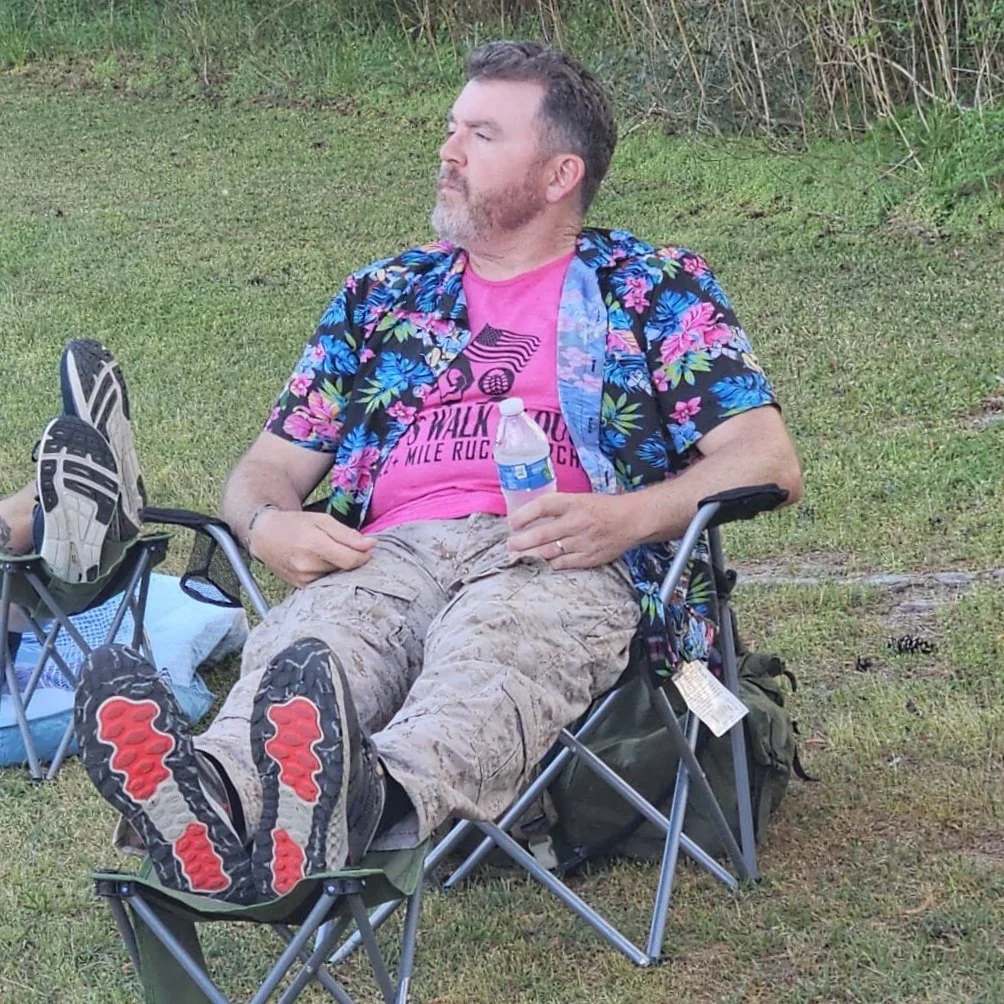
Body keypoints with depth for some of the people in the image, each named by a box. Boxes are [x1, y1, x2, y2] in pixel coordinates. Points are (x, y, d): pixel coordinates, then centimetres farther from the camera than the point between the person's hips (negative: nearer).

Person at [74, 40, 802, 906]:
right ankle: (215, 801, -66)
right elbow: (268, 466, 28)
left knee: (494, 652, -40)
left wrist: (626, 517, -13)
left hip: (556, 561, -3)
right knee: (304, 648, -35)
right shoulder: (382, 297, 30)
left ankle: (376, 804, -71)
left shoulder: (657, 290, 19)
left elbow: (768, 460, 6)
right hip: (388, 554, 3)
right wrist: (269, 525, 1)